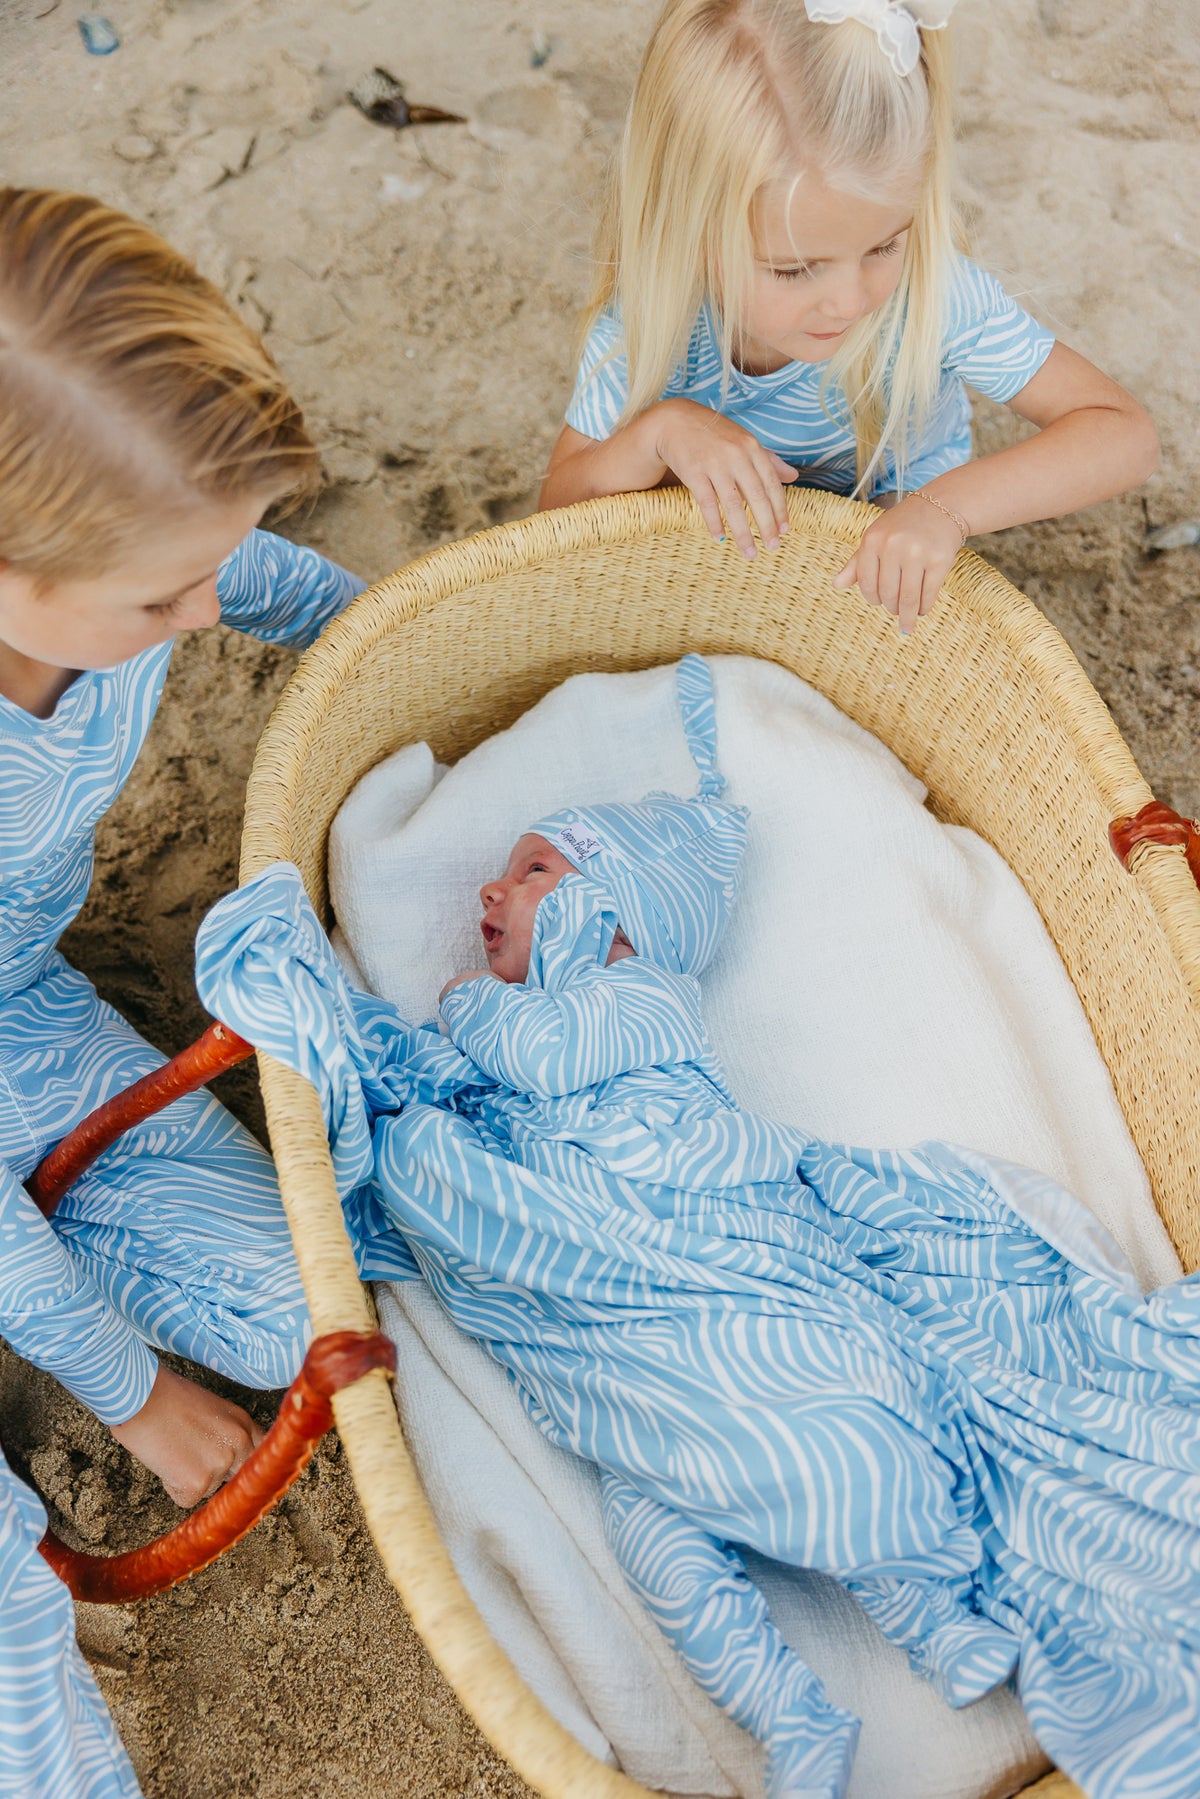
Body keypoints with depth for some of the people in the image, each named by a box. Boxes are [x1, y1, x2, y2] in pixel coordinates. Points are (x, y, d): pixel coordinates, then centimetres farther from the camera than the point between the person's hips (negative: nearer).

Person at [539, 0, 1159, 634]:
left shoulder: (935, 297, -31)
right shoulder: (647, 319, -27)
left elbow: (1125, 434, -27)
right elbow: (560, 507, -16)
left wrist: (946, 508, -42)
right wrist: (659, 432, -37)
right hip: (730, 549, 1)